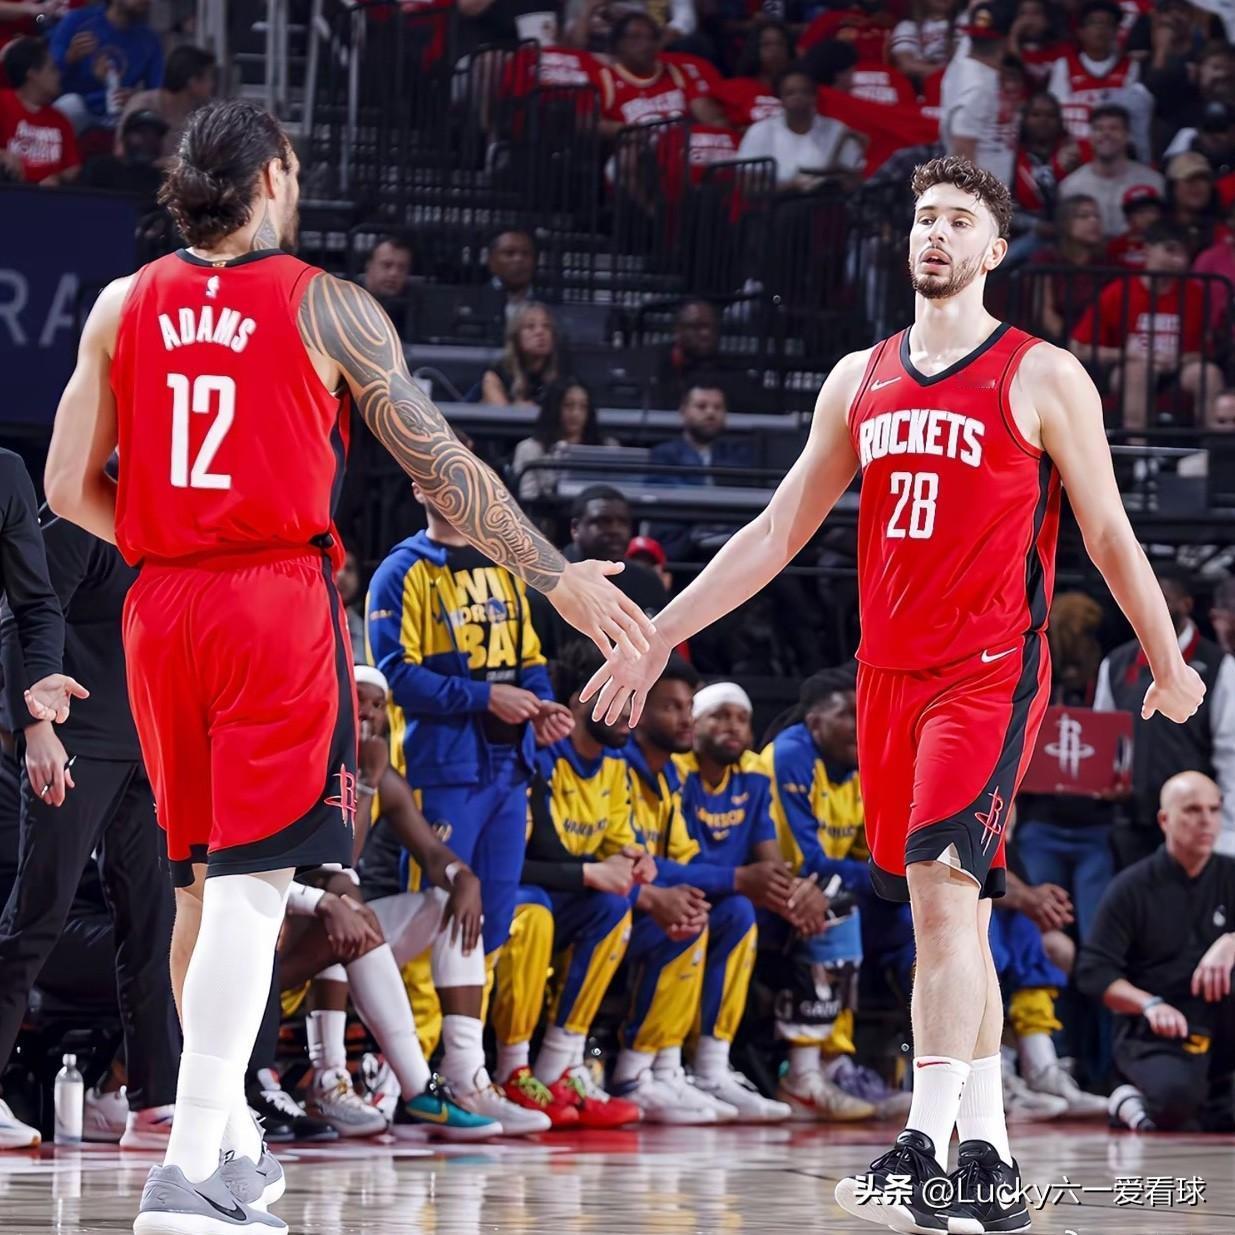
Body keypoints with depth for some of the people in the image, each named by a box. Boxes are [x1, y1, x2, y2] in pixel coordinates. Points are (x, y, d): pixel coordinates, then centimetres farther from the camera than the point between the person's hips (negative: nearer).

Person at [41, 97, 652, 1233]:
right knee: (253, 881, -8)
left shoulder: (122, 308, 8)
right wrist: (558, 576, 4)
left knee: (203, 878, 17)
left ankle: (229, 1141, 28)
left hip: (161, 605, 5)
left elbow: (69, 489, 6)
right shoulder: (325, 306, -2)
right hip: (278, 599, -5)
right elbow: (441, 466, -2)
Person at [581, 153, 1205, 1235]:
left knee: (945, 890, -19)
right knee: (951, 916, 7)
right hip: (889, 675, 6)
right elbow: (780, 529, 17)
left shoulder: (1042, 378, -1)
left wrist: (1170, 666, 5)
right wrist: (661, 633, 13)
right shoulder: (860, 380, 13)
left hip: (991, 673, -6)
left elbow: (1110, 535, 4)